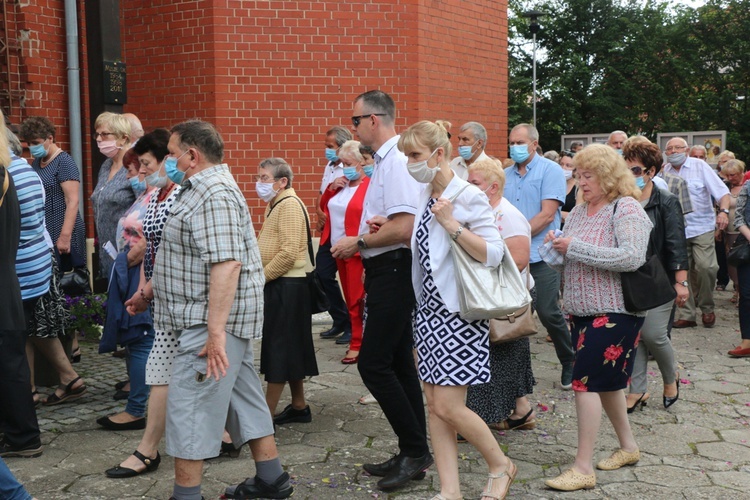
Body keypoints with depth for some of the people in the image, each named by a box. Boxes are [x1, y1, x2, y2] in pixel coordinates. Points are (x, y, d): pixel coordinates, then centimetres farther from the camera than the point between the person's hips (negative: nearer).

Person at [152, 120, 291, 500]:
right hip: (218, 318, 11)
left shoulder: (214, 194, -19)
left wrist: (215, 333, -30)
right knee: (244, 396, 16)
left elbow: (226, 265, -28)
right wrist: (157, 285, 28)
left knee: (187, 407, -5)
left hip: (211, 320, -11)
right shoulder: (203, 187, 16)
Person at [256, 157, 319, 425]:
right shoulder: (275, 205, 17)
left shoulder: (289, 205, -15)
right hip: (279, 286, 10)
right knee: (289, 350, 15)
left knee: (279, 349, -4)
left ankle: (267, 413, 1)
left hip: (287, 287, -10)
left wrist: (262, 276, -16)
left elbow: (289, 252, -23)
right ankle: (299, 406, 24)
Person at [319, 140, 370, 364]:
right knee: (349, 297, 12)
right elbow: (324, 205, 22)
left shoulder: (370, 186, -12)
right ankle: (358, 337, 21)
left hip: (357, 251, -8)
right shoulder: (341, 184, 13)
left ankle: (357, 344, 4)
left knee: (357, 298, -3)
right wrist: (331, 187, 5)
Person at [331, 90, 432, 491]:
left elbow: (403, 228, -25)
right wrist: (361, 241, 5)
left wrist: (358, 243, -13)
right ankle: (414, 452, 24)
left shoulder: (396, 160, -17)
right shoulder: (385, 159, 13)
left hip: (392, 271, -10)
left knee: (373, 363, -7)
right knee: (398, 363, 14)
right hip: (387, 271, 10)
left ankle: (414, 449, 4)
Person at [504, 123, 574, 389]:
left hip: (541, 255, -5)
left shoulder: (550, 171, -4)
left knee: (548, 313, -4)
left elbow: (547, 215, -13)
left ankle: (570, 362, 18)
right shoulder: (506, 175, 13)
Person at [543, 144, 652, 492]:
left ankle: (583, 468, -2)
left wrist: (574, 247, -24)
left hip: (614, 312, -8)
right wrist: (556, 247, -8)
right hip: (583, 310, 8)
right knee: (605, 380, 16)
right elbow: (569, 261, 16)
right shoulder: (579, 211, 9)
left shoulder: (626, 209, -12)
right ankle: (628, 447, 35)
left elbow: (632, 257, -26)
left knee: (585, 381, -10)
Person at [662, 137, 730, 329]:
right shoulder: (664, 171, 7)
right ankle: (686, 314, 13)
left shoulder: (699, 166, -1)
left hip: (702, 227, -3)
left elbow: (721, 191, -6)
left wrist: (724, 211, -23)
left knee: (706, 267, -14)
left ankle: (707, 308, 9)